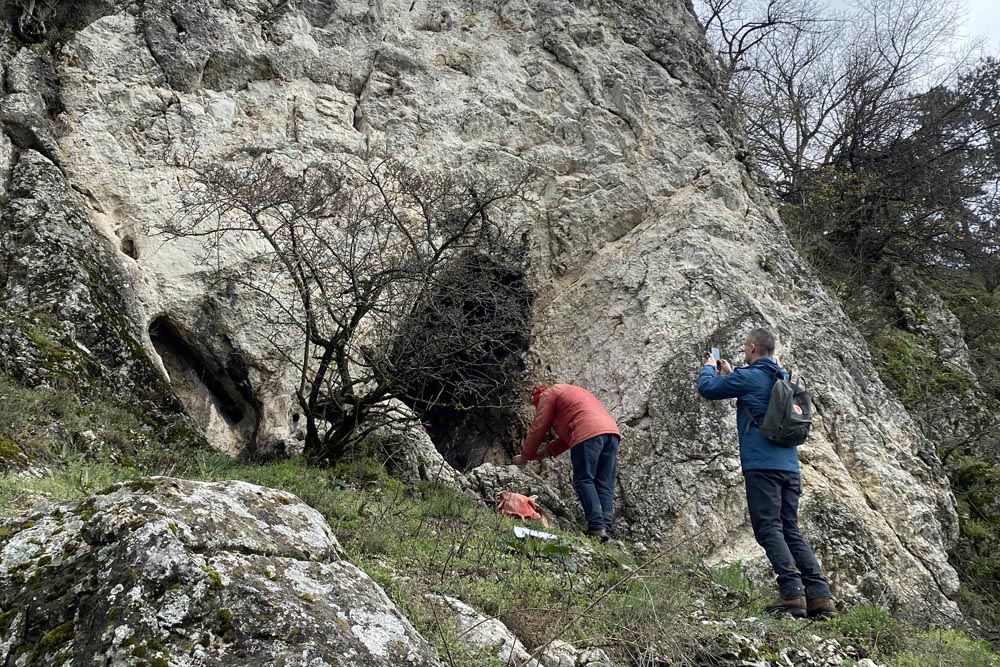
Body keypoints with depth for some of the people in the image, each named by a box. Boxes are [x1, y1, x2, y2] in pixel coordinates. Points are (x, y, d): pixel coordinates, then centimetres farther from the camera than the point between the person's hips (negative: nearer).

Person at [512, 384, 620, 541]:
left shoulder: (547, 394, 13)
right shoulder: (573, 392, 38)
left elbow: (538, 429, 11)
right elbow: (568, 434, 34)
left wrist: (525, 456, 21)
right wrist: (547, 451, 31)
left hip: (588, 434, -8)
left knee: (583, 481, -5)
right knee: (605, 485, 5)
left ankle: (597, 527, -16)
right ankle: (606, 530, -3)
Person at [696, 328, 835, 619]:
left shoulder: (748, 377, -6)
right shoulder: (783, 379, 18)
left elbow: (707, 388, 2)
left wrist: (709, 367, 22)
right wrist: (729, 374, 39)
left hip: (762, 465, -7)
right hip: (789, 467, 7)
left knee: (769, 529, -8)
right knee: (790, 531, 8)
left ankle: (792, 594, -17)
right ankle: (819, 595, 1)